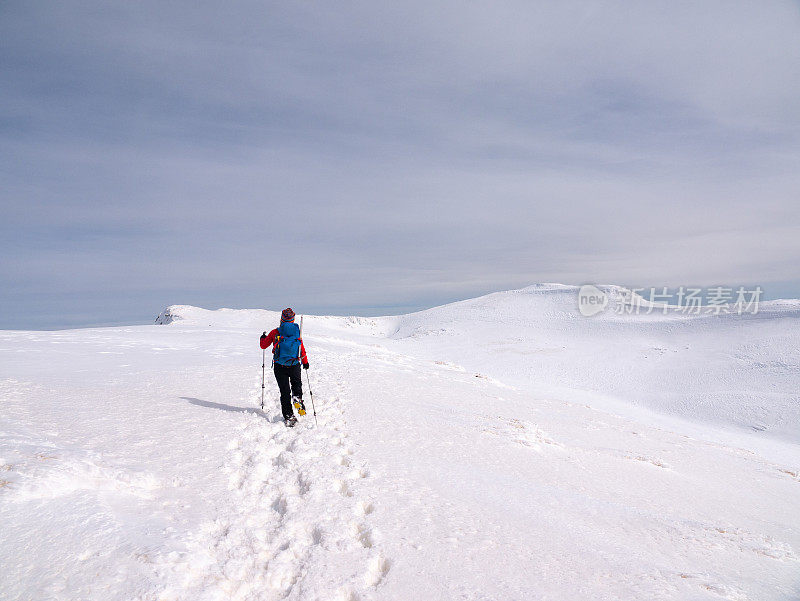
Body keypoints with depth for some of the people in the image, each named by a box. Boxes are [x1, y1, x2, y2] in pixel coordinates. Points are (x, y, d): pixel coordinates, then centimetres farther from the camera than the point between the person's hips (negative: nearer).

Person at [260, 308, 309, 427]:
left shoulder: (275, 332, -4)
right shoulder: (297, 332, -2)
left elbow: (263, 345, 7)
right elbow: (302, 349, 1)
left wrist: (263, 338, 28)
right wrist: (305, 362, 14)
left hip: (279, 366, 0)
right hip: (294, 365, 0)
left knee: (284, 391, 6)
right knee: (297, 384, 24)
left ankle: (288, 416, 3)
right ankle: (297, 398, -5)